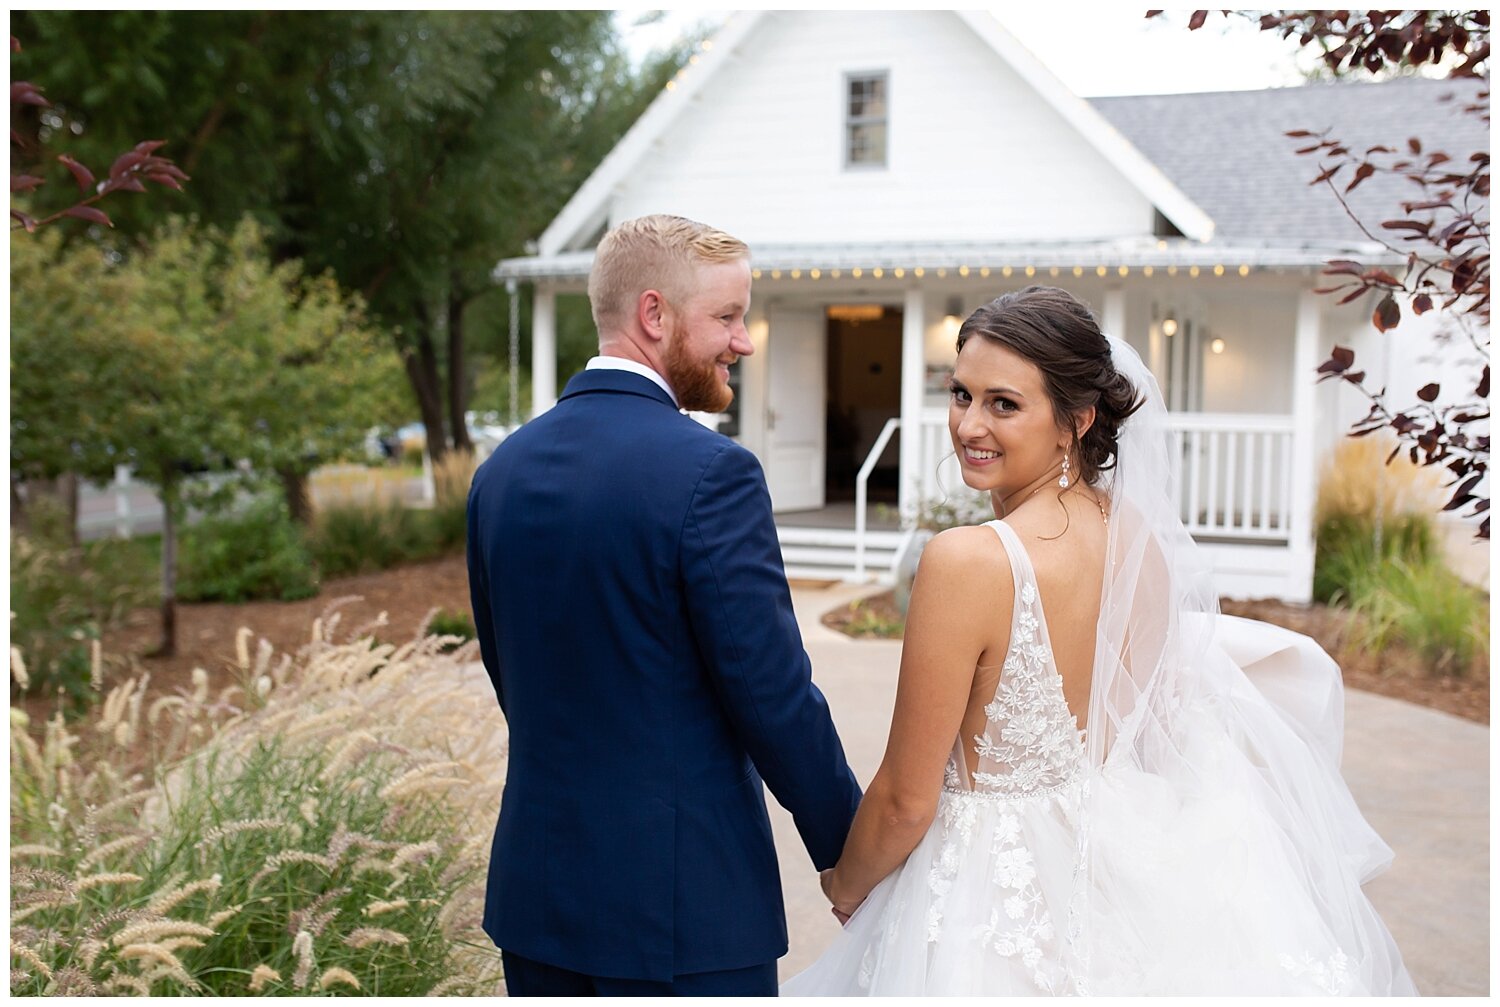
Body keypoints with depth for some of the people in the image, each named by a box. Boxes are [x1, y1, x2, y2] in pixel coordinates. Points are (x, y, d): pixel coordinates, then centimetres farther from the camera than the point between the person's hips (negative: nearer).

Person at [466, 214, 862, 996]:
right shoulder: (711, 472, -17)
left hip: (535, 885, 7)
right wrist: (848, 849, -2)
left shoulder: (501, 470, 4)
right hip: (683, 902, -6)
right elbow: (772, 695, -16)